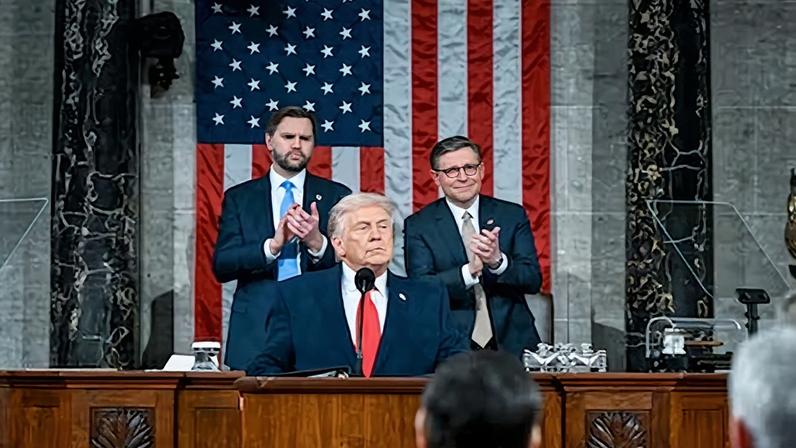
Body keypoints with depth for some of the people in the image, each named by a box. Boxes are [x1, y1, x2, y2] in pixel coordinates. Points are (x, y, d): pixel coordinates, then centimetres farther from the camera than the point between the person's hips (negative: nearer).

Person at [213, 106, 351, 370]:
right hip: (255, 333, 0)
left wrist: (317, 243, -20)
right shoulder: (239, 198, 9)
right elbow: (221, 266, -2)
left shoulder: (337, 196, 8)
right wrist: (273, 245, -17)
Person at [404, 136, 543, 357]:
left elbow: (533, 281, 3)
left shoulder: (513, 215, 10)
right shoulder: (418, 226, 5)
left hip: (512, 344, 2)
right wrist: (470, 271, -20)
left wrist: (498, 261, -16)